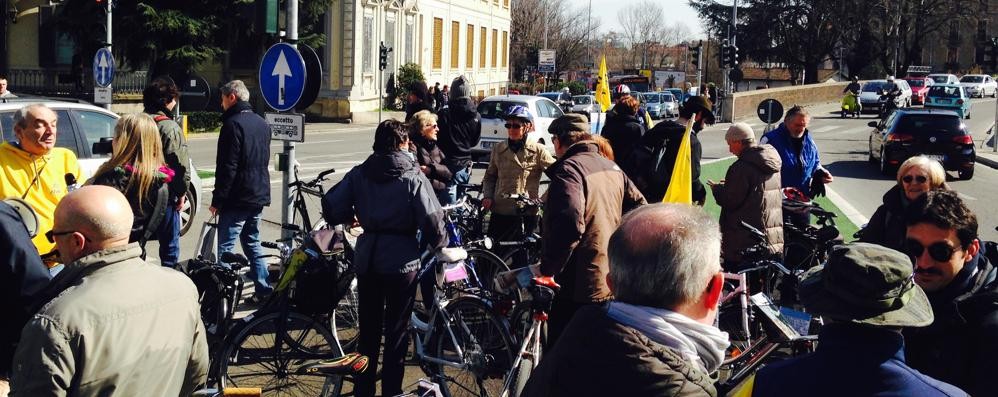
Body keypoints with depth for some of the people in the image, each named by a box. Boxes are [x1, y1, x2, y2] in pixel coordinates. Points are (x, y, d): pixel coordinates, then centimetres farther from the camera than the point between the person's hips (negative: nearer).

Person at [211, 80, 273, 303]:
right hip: (260, 196, 9)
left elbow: (227, 167, -18)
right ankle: (264, 290, 18)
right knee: (252, 243, 17)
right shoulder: (262, 123, 14)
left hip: (238, 198, -9)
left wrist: (217, 200, -13)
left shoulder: (233, 124, -14)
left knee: (226, 247, -5)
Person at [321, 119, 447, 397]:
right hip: (402, 261, -4)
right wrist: (439, 244, 4)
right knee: (396, 331, 7)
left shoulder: (359, 174, 1)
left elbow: (331, 206, -2)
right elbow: (432, 219, -15)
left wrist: (348, 218, 18)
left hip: (367, 259, 4)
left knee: (368, 329, 16)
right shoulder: (414, 177, -9)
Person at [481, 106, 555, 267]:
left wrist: (543, 199, -13)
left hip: (526, 214, -3)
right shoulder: (499, 149, 9)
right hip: (500, 212, 3)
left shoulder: (537, 150, -2)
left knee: (520, 258, 5)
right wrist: (487, 196, 1)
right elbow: (490, 176, 17)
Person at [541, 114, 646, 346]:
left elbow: (569, 226, -27)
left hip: (580, 288, -9)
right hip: (612, 282, 9)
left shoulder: (568, 169, -15)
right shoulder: (612, 167, 12)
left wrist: (546, 269, -20)